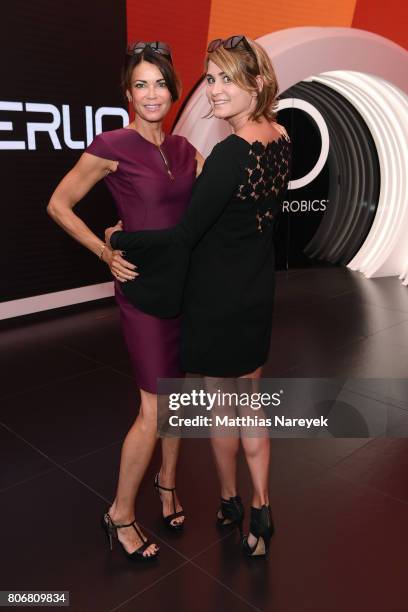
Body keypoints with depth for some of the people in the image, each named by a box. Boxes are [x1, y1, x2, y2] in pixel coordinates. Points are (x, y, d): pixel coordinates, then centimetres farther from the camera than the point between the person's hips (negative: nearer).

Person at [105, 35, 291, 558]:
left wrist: (117, 239, -10)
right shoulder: (281, 137, 1)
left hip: (217, 294, -8)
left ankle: (229, 501, 37)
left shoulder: (231, 152, -25)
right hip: (258, 286, 8)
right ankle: (259, 508, 25)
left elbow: (185, 235, -23)